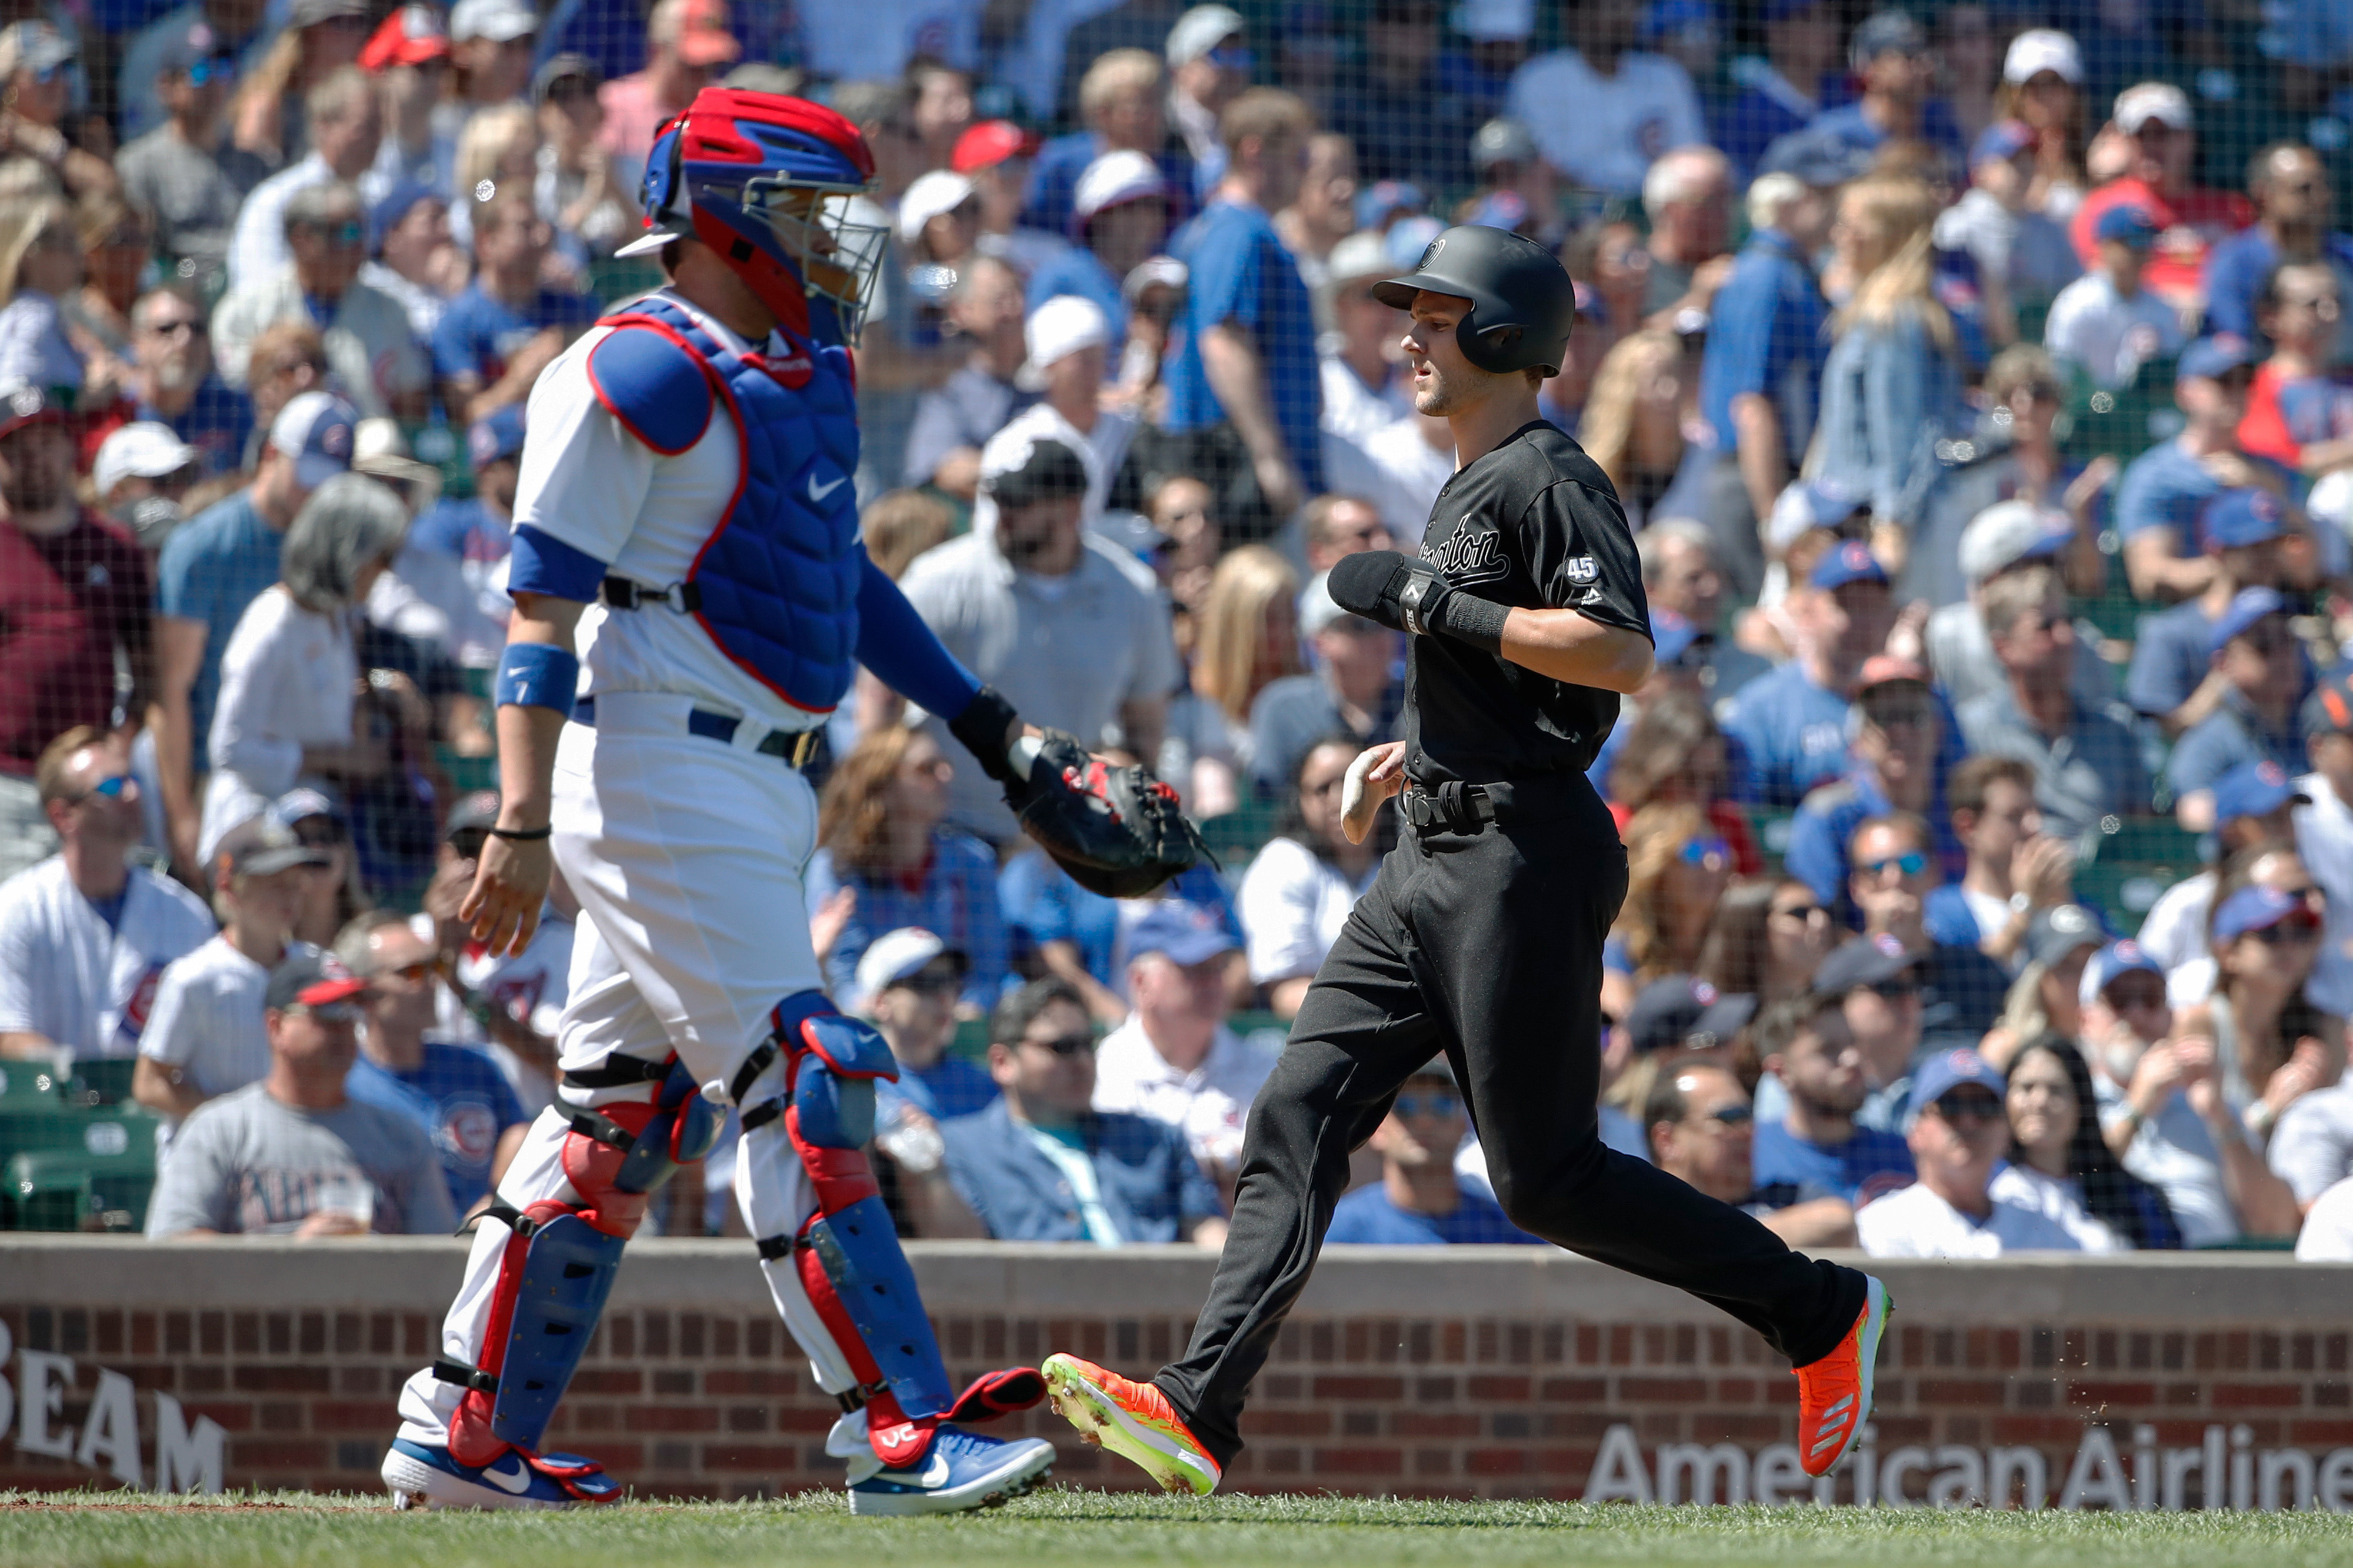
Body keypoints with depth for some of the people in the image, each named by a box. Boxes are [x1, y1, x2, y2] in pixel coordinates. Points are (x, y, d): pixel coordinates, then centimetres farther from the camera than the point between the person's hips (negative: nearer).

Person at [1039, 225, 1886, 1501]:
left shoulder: (1548, 479, -11)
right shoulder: (1468, 488, 20)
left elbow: (1622, 654, -24)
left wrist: (1431, 604, -20)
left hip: (1526, 857, -10)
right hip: (1435, 863, 10)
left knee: (1546, 1176, -6)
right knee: (1299, 1114, -3)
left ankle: (1820, 1313, 9)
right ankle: (1197, 1411, -11)